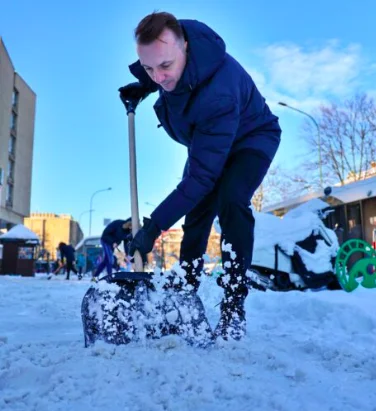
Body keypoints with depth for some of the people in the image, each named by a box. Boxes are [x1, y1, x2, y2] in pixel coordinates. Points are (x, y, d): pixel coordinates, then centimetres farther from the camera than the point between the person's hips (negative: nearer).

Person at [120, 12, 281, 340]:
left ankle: (234, 307, -21)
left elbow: (203, 175, -41)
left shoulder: (219, 94, -44)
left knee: (230, 201, -31)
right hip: (205, 139, 7)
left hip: (250, 138, -7)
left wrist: (155, 225, -40)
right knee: (196, 211, 1)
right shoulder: (169, 44, -22)